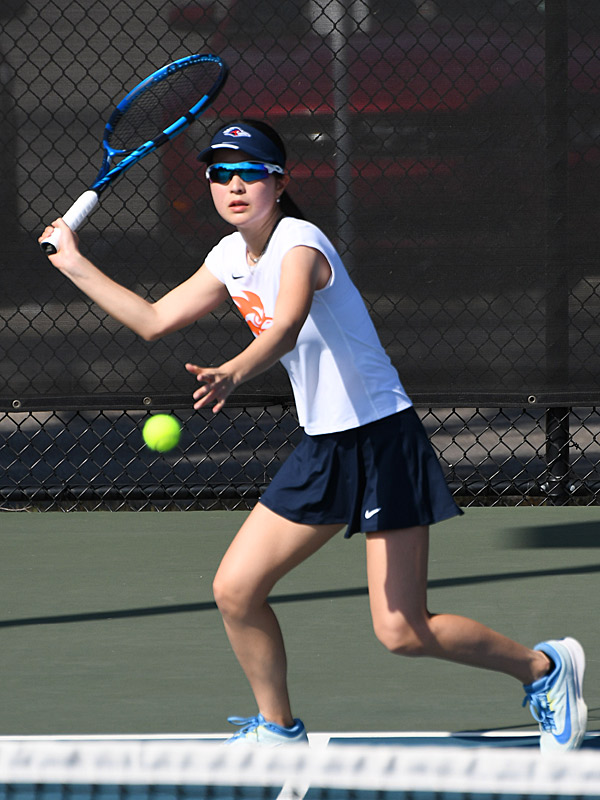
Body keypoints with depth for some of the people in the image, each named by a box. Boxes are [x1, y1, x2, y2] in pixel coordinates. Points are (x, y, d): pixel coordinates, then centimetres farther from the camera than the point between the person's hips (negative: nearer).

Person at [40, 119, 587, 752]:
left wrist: (231, 374, -58)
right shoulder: (231, 259, 6)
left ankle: (543, 666, 13)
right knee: (235, 591, 2)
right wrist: (76, 266, 16)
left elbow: (286, 328, -39)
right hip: (322, 448, 8)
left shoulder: (299, 244, -19)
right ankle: (276, 728, 23)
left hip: (382, 438, -8)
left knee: (403, 633, -9)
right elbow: (155, 320, 18)